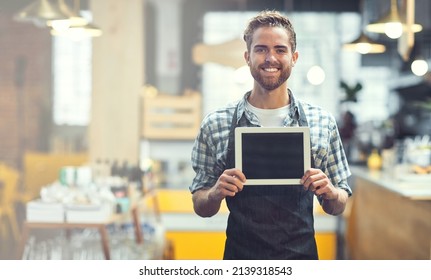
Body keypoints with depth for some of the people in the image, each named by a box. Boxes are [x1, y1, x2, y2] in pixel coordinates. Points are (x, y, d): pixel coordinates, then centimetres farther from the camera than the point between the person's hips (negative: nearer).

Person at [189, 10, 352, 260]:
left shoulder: (323, 123, -4)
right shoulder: (215, 125, -6)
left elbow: (338, 207, 3)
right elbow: (201, 207, 1)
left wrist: (329, 192, -17)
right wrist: (216, 193, -19)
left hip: (302, 255, 1)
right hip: (240, 255, 0)